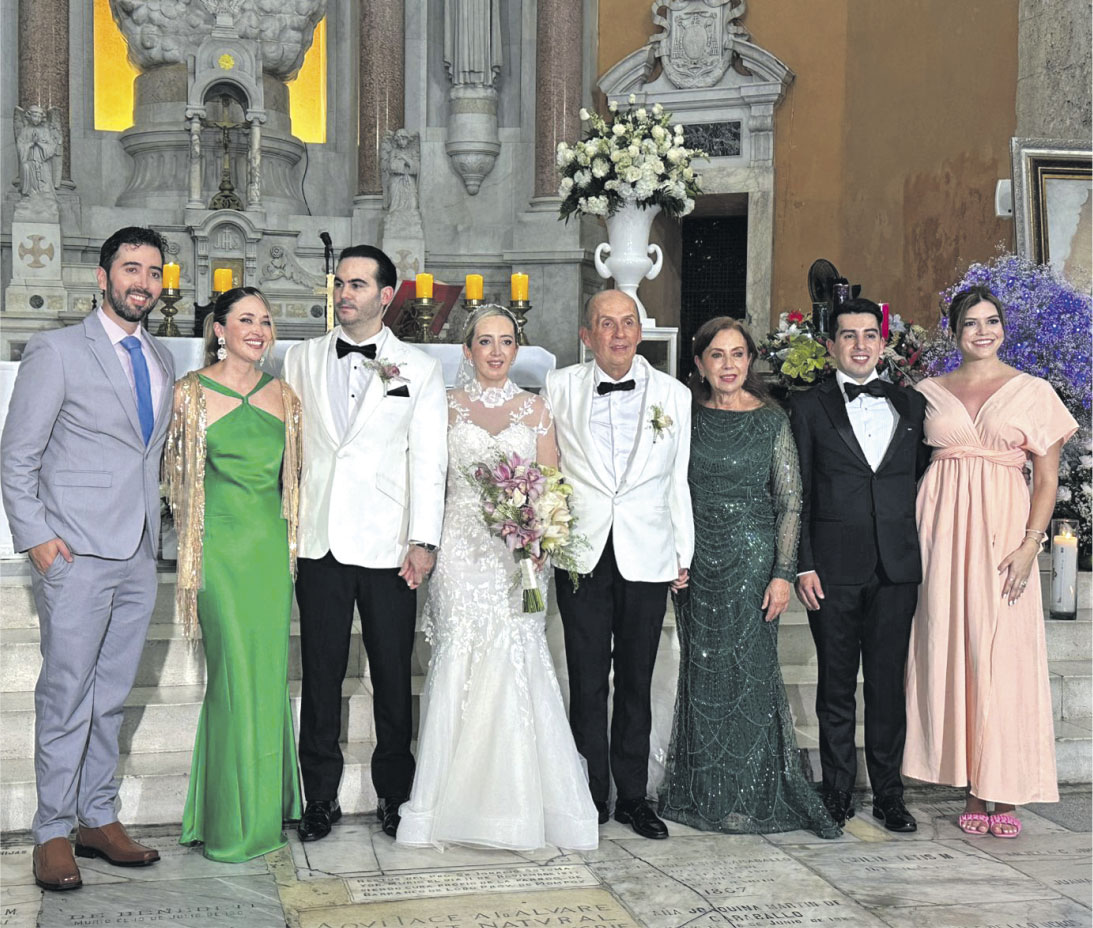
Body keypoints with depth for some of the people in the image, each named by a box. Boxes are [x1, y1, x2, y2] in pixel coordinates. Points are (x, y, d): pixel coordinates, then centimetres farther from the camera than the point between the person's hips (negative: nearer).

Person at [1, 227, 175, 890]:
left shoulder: (162, 360, 14)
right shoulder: (58, 351, -4)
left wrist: (154, 526, 13)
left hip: (139, 555, 6)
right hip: (76, 554, -6)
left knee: (112, 694, 12)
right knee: (66, 697, 0)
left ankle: (99, 818, 23)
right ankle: (53, 833, 11)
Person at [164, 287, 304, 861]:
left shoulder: (283, 396, 10)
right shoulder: (192, 393, -2)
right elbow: (178, 475, 4)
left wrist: (289, 532, 12)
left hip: (273, 546, 4)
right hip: (221, 547, -4)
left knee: (270, 672, 7)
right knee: (236, 674, -6)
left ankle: (268, 806, 22)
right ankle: (233, 822, 7)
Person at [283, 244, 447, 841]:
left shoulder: (418, 368, 4)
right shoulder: (301, 360, 10)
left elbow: (428, 459, 0)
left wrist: (424, 540, -7)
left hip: (387, 545, -1)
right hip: (319, 541, 2)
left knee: (393, 678, 5)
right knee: (320, 677, 7)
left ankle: (395, 797, 19)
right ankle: (320, 800, 18)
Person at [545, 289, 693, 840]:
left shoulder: (674, 395, 6)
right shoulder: (560, 388, 4)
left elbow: (679, 480, 8)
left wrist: (684, 556, 8)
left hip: (647, 559, 1)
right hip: (582, 554, -1)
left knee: (636, 681, 8)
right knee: (587, 681, 3)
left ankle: (633, 796, 19)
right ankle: (592, 795, 15)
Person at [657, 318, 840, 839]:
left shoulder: (772, 422, -2)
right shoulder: (687, 418, 6)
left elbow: (790, 504, -3)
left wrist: (782, 574, -10)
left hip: (752, 558, -3)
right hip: (697, 562, 3)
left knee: (749, 673, -2)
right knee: (702, 675, 8)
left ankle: (753, 797, 11)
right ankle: (706, 796, 20)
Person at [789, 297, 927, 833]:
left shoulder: (911, 405, 13)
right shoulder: (809, 407, 5)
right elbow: (797, 494, 2)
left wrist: (923, 552, 3)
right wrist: (803, 565, -6)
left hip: (897, 567, 2)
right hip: (834, 566, -2)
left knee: (889, 684, 6)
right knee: (836, 687, 5)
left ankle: (889, 794, 17)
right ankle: (838, 793, 15)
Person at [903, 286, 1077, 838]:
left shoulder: (1033, 392, 6)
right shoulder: (929, 393, 11)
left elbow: (1046, 478, 3)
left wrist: (1030, 544, -9)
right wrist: (912, 540, 1)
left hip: (1002, 527, -2)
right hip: (942, 524, 2)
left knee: (1003, 652, -4)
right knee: (950, 649, 1)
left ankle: (1004, 792, 5)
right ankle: (973, 789, 10)